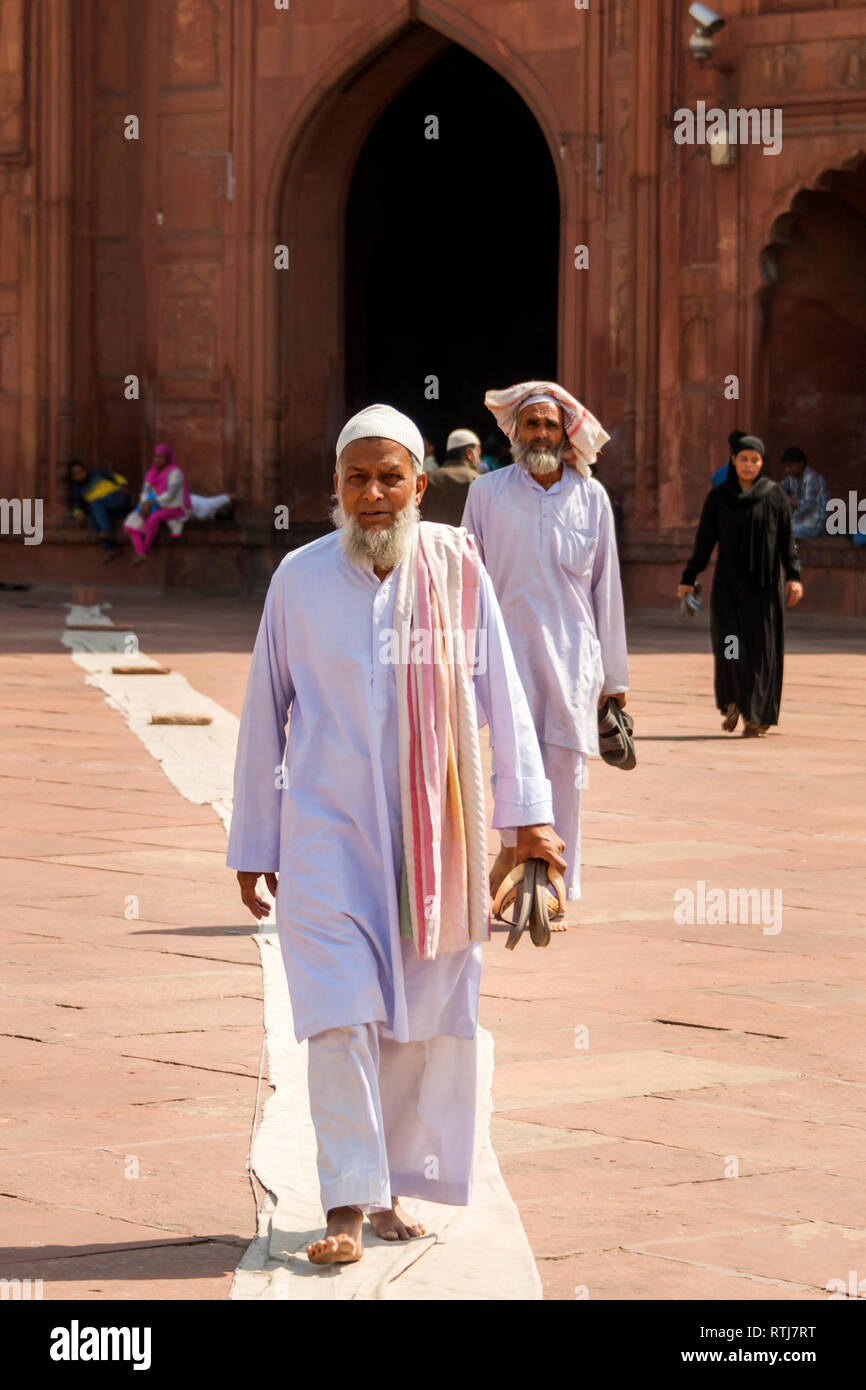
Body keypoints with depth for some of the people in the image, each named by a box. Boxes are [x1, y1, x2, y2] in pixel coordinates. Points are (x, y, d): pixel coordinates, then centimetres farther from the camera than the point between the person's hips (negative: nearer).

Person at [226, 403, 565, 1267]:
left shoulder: (455, 568, 0)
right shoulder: (300, 578, 0)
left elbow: (501, 694, 1)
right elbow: (264, 713, 6)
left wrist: (528, 811, -6)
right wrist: (253, 844, 8)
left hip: (433, 829, 1)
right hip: (327, 827, -1)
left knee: (425, 1018, 5)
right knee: (341, 1011, -10)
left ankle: (392, 1187, 18)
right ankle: (347, 1206, -9)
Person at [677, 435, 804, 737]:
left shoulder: (774, 494, 2)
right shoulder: (717, 497, 4)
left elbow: (787, 539, 1)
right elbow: (704, 541, 6)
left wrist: (793, 576, -9)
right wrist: (688, 579, 1)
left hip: (764, 583, 0)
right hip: (728, 583, 0)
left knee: (761, 649, -2)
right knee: (730, 644, -11)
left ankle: (756, 716, 7)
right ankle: (734, 703, 13)